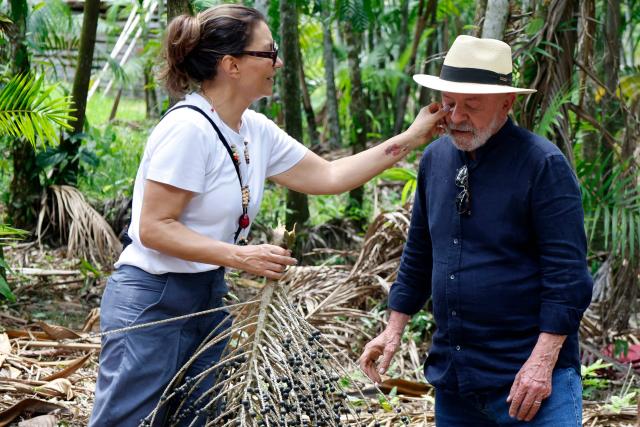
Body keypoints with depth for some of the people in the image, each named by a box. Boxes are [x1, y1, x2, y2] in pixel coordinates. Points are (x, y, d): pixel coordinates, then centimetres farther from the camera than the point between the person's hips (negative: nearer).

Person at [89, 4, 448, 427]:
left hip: (209, 298, 8)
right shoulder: (188, 128, -21)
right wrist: (242, 257, -25)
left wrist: (411, 138, 8)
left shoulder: (256, 130, 4)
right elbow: (154, 229, -21)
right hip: (152, 302, -8)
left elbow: (327, 176, 11)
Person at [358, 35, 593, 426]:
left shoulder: (543, 165, -10)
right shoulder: (436, 159, 8)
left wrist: (543, 361, -19)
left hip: (526, 379, -6)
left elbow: (567, 273, -14)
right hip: (452, 378, 6)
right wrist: (394, 330, 14)